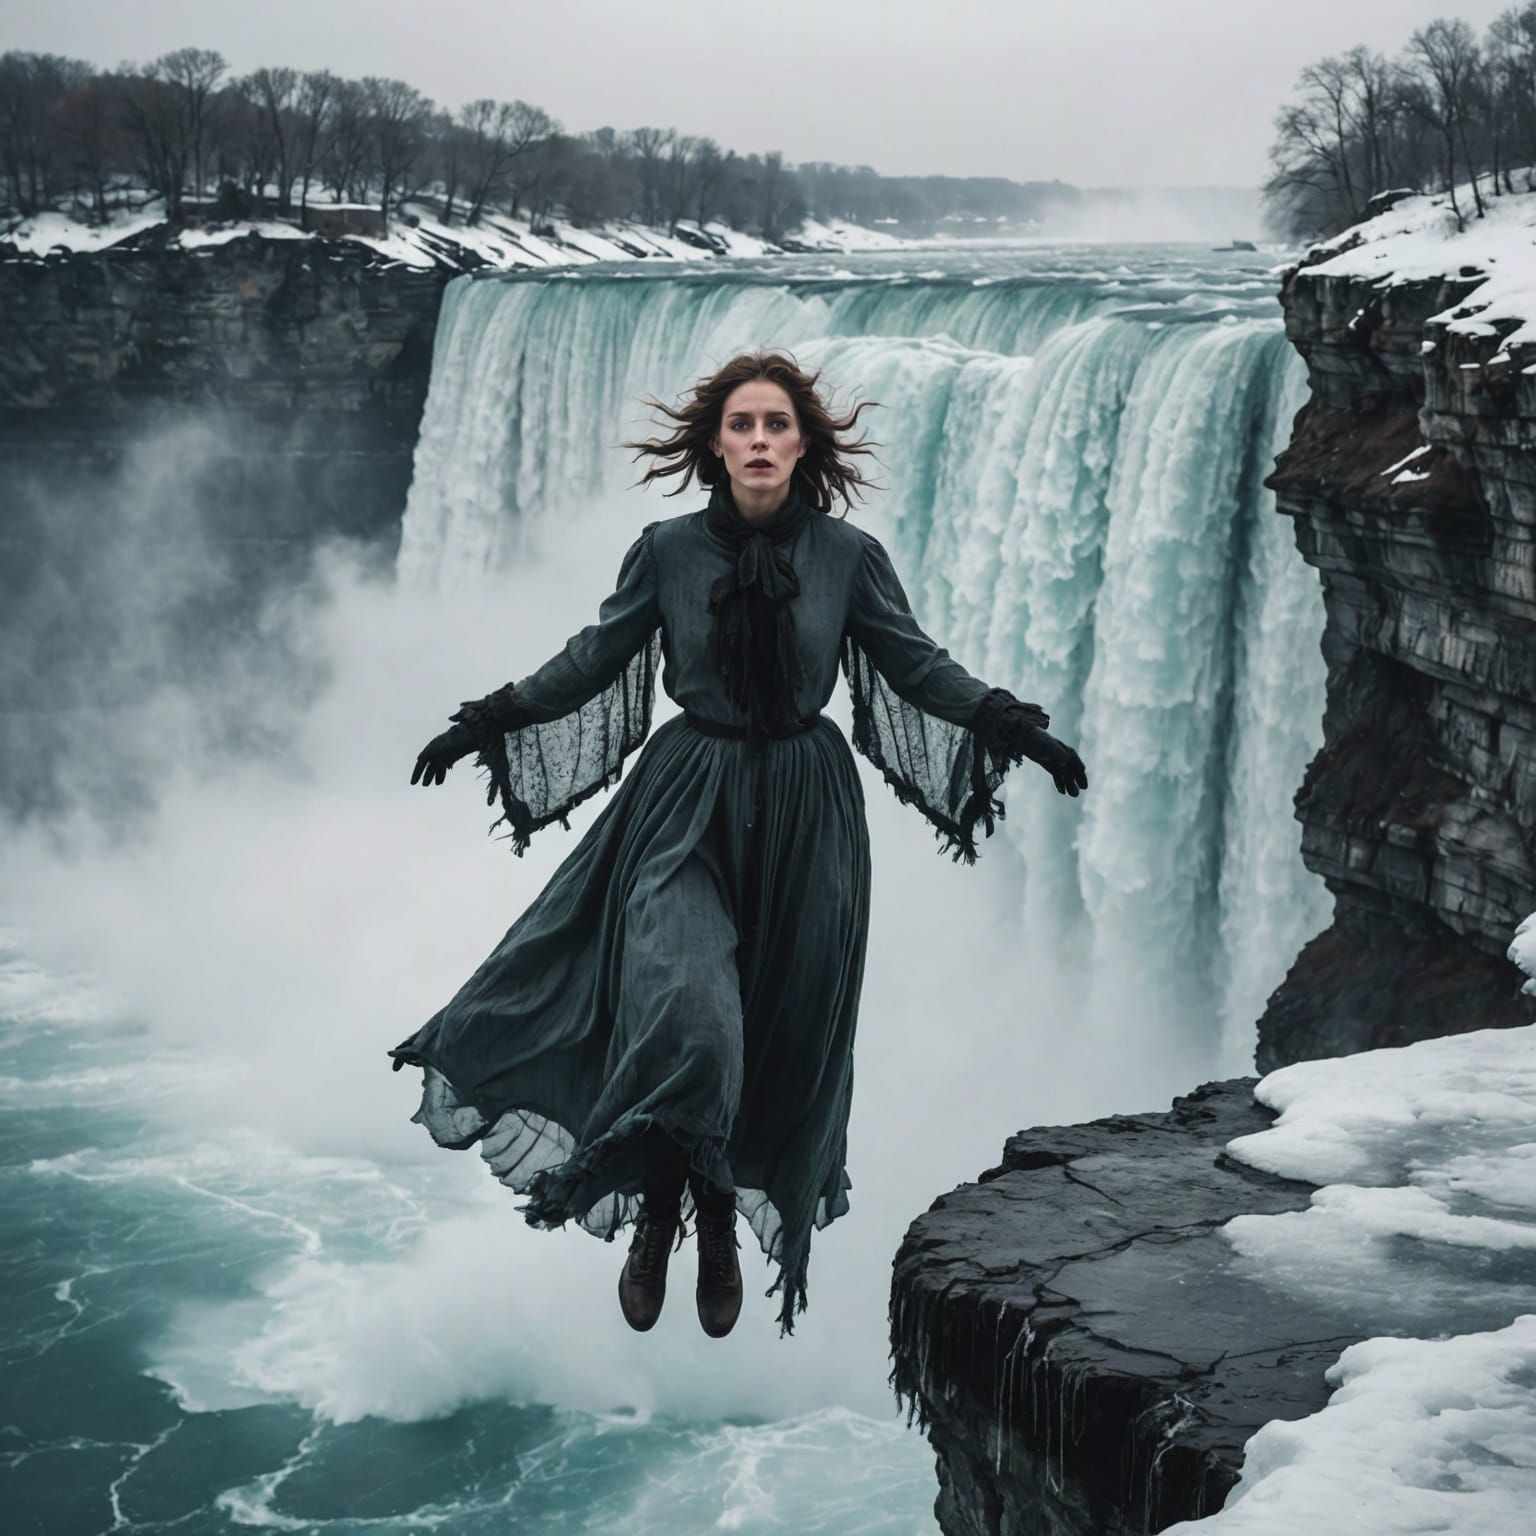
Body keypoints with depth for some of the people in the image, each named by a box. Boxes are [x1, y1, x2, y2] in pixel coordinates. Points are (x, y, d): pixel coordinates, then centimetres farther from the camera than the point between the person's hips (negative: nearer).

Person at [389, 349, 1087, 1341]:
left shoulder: (849, 555, -4)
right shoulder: (667, 551, -3)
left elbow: (917, 666, 3)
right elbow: (596, 659, 6)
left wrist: (1013, 727, -6)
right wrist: (491, 721, 2)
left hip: (805, 812, 1)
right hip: (687, 803, -1)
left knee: (783, 1042, 6)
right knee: (684, 1017, -18)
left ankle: (726, 1233, 24)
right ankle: (658, 1216, 3)